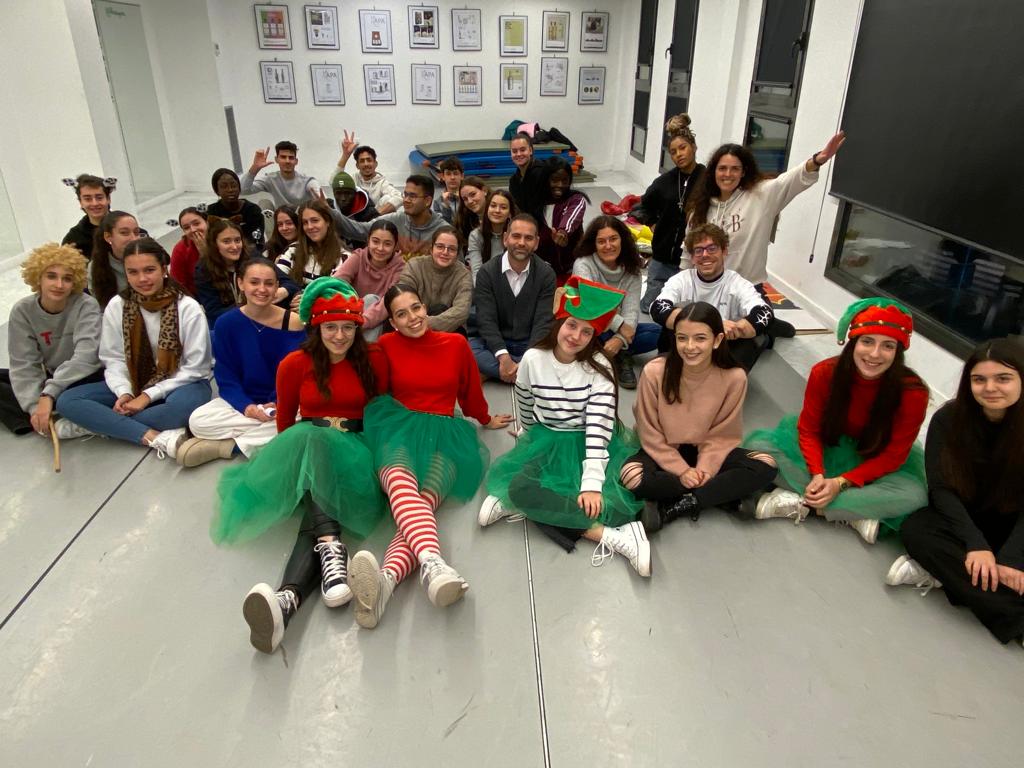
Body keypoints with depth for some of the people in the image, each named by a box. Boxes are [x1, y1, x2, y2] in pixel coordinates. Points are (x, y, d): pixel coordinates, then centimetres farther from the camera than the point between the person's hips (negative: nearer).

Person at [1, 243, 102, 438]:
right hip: (49, 377, 5)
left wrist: (48, 395, -39)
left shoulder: (86, 306, -17)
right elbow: (24, 364, -13)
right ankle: (63, 424, -30)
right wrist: (35, 406, -29)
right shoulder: (22, 310, -8)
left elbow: (85, 356, -30)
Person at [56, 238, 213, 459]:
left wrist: (149, 395, -16)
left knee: (185, 404, -40)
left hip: (181, 384, -4)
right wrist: (124, 392, -17)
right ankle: (156, 437, -31)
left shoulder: (188, 308, -12)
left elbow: (196, 368, -11)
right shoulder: (116, 306, -2)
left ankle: (102, 424, -20)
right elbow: (113, 360, 3)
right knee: (67, 401, -18)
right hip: (133, 385, 4)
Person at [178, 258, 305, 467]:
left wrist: (279, 404, -23)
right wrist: (246, 406, -21)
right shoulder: (226, 323, -5)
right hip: (241, 401, 1)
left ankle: (228, 445, -20)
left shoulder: (293, 322, -10)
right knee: (197, 421, -26)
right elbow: (226, 378, -4)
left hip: (284, 402, 0)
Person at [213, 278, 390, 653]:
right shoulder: (294, 365, 5)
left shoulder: (374, 359, 6)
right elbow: (285, 423, 16)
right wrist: (319, 429, 6)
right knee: (310, 438, -36)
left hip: (354, 449, -1)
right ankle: (331, 546, -52)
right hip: (306, 446, 2)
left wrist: (369, 449, -1)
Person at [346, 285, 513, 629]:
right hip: (399, 428, -1)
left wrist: (486, 420, 40)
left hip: (443, 433, 1)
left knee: (426, 499, -33)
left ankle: (385, 580, -57)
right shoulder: (386, 346, 8)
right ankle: (433, 564, -64)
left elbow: (471, 391, 27)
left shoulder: (456, 344, 12)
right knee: (400, 481, -38)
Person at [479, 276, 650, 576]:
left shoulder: (599, 368, -13)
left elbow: (599, 426, -21)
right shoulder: (533, 359, -8)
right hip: (547, 441, 2)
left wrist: (591, 483, -29)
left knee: (596, 501, -32)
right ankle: (609, 534, -33)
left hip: (589, 443, -1)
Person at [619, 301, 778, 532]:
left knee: (766, 467, -21)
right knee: (632, 477, -33)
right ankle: (724, 494, -17)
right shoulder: (654, 372, -22)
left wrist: (705, 468, -20)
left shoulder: (734, 377, -17)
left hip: (706, 452, 2)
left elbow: (722, 435, -6)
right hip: (663, 453, -2)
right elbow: (650, 434, -12)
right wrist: (682, 471, -18)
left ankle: (672, 508, -21)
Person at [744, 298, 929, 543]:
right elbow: (809, 429, -10)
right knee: (757, 445, -22)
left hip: (877, 464, -1)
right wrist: (818, 475, -27)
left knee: (914, 496, -33)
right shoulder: (824, 373, -20)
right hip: (826, 449, 1)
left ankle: (800, 503, -25)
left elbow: (893, 456, -15)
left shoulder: (913, 392, -22)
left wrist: (840, 483, -26)